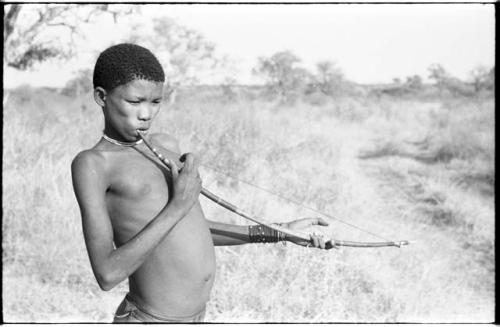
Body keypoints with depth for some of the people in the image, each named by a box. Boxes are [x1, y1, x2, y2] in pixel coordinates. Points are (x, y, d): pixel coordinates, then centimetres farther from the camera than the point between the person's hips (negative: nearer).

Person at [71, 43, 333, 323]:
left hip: (195, 316, 7)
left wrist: (277, 233, 15)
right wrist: (177, 206, -19)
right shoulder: (92, 163, -12)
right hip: (151, 318, -7)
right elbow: (108, 274, -20)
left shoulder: (166, 147, 9)